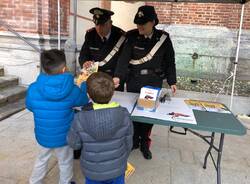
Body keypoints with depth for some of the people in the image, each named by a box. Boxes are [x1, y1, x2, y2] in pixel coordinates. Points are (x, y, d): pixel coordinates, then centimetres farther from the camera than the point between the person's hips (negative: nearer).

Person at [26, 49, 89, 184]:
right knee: (65, 163, 24)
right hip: (63, 137, -2)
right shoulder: (72, 90, -25)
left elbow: (30, 107, 0)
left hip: (42, 136, 2)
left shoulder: (33, 89, -20)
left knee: (41, 160, 29)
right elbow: (84, 100, -3)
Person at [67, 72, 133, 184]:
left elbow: (74, 144, -11)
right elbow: (128, 143, -9)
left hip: (92, 172, 0)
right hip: (117, 169, 1)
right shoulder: (123, 114, -24)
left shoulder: (80, 119, -28)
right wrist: (123, 160, 9)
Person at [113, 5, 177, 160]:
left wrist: (172, 81, 0)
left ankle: (144, 144, 26)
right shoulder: (132, 37, -5)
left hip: (154, 82, 0)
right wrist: (118, 76, -27)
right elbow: (124, 58, -13)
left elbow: (170, 61, 2)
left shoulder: (163, 38, -4)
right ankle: (134, 140, 30)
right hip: (134, 80, 1)